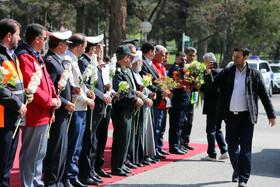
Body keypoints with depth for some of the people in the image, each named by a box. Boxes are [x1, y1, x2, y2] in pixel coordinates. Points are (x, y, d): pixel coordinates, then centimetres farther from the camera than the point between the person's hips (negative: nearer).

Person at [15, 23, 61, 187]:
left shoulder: (37, 57, 17)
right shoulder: (25, 58, -16)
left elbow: (47, 80, 20)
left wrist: (55, 96, 3)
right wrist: (49, 101, -14)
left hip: (44, 115, 11)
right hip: (34, 114, -11)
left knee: (40, 153, 18)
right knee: (30, 154, -4)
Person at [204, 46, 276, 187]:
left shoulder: (254, 75, 2)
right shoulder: (227, 73, 8)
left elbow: (264, 96, 5)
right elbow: (211, 84, 8)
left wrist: (271, 115, 5)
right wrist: (208, 73, -12)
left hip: (246, 117, -3)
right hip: (231, 116, 3)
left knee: (245, 148, -5)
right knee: (232, 146, 10)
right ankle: (237, 170, 32)